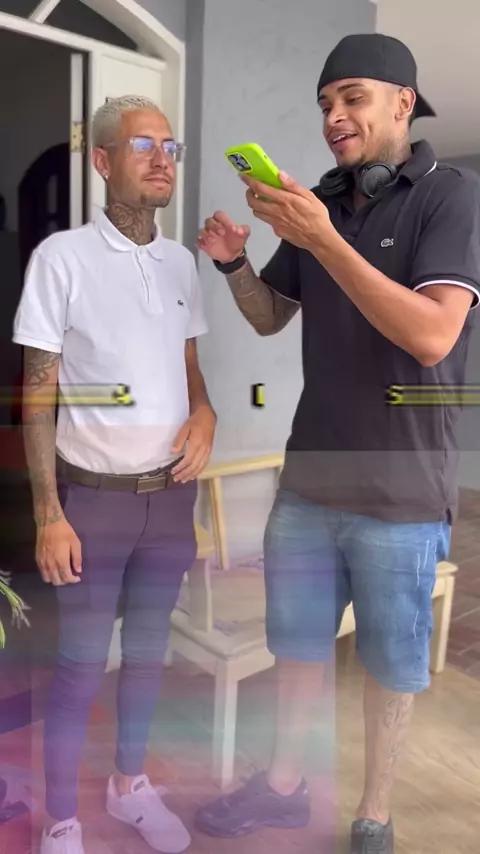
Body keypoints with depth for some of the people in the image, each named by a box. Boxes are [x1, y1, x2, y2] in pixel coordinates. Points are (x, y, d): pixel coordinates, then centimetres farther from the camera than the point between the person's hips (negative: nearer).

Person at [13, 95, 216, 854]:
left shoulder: (181, 262, 5)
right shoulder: (61, 257, -10)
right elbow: (38, 395, -10)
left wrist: (205, 413, -8)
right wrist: (48, 514, -13)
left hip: (171, 494, 5)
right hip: (94, 498, -4)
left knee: (147, 651, 18)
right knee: (80, 669, 8)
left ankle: (131, 785, 41)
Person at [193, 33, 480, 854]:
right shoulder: (321, 201, 6)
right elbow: (269, 317, 14)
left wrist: (322, 239, -27)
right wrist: (233, 264, -6)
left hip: (400, 492, -5)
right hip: (308, 479, 5)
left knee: (389, 664, 13)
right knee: (296, 644, 19)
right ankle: (284, 784, 42)